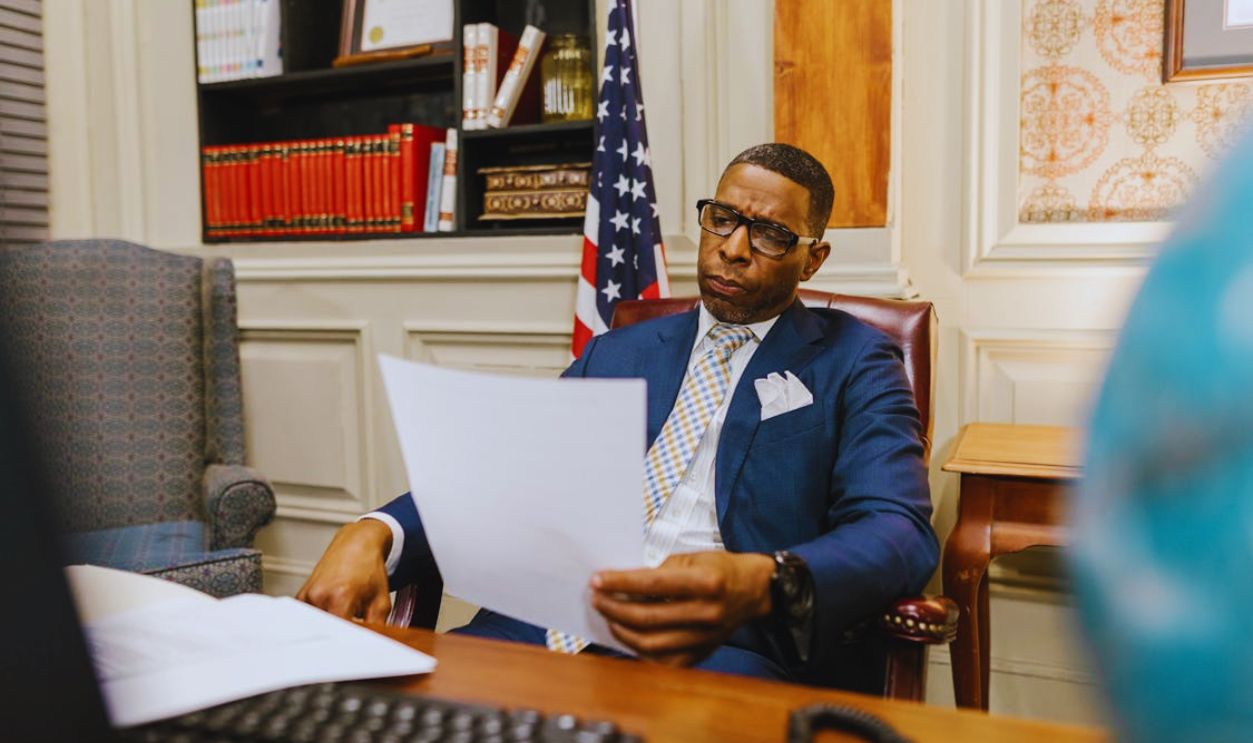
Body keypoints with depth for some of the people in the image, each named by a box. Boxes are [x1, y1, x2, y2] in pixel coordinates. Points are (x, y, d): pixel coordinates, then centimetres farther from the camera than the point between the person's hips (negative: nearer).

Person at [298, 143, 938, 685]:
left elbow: (898, 532, -4)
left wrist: (760, 585, -26)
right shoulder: (616, 353, 23)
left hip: (719, 649, -3)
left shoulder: (854, 364, 11)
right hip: (548, 627, 4)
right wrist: (371, 534, -6)